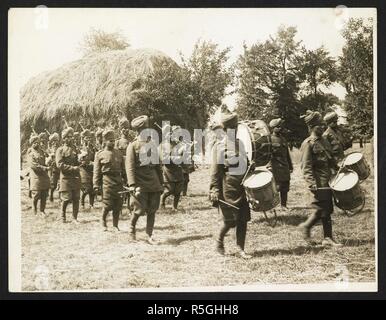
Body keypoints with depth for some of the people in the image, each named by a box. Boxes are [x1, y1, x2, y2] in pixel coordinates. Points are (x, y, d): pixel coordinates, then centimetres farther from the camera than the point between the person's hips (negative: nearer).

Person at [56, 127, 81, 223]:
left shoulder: (75, 148, 13)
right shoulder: (60, 150, -3)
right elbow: (59, 165, -11)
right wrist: (72, 168, -16)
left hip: (76, 177, 4)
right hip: (66, 178, -4)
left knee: (76, 198, 2)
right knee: (66, 199, -2)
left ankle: (75, 217, 12)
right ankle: (63, 216, 19)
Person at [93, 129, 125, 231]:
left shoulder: (118, 153, 12)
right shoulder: (100, 154, 1)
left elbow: (123, 168, 15)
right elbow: (96, 171, 0)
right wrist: (96, 185, -5)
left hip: (118, 180, 4)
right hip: (107, 181, -4)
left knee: (118, 205, 3)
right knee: (108, 205, -6)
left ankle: (115, 225, 15)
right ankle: (103, 221, 19)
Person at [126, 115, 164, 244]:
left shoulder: (152, 144, 16)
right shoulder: (133, 146, -1)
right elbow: (130, 167, -10)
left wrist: (161, 183, 16)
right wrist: (132, 184, -20)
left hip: (153, 182, 5)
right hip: (140, 183, -5)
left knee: (152, 210, 4)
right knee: (140, 209, -6)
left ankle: (149, 236, 12)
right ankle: (132, 227, 21)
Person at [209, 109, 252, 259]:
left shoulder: (241, 143, 12)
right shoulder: (219, 146, -6)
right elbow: (215, 171, -9)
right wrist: (215, 191, -15)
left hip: (243, 185, 6)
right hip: (228, 187, -6)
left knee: (243, 219, 4)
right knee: (231, 220, -4)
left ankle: (240, 249, 12)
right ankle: (219, 241, 22)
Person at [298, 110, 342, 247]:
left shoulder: (324, 141, 14)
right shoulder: (308, 144, -12)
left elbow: (331, 159, 24)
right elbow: (306, 166, -17)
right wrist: (311, 183, -25)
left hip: (327, 181, 8)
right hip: (319, 183, -8)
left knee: (327, 210, 9)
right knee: (321, 209, -7)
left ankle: (328, 238, 14)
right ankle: (306, 226, 15)